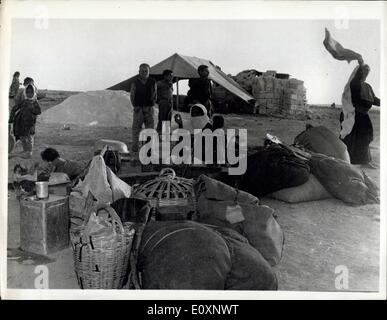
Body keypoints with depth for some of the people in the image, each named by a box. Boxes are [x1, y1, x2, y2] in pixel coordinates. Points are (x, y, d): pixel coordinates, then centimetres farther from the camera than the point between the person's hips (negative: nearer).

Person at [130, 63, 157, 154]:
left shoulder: (152, 82, 7)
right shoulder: (135, 83, 3)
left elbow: (155, 95, 12)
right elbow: (132, 95, 7)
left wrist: (151, 105, 4)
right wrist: (135, 106, -1)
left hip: (149, 109, 2)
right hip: (138, 109, -1)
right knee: (136, 128, -1)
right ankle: (135, 148, 4)